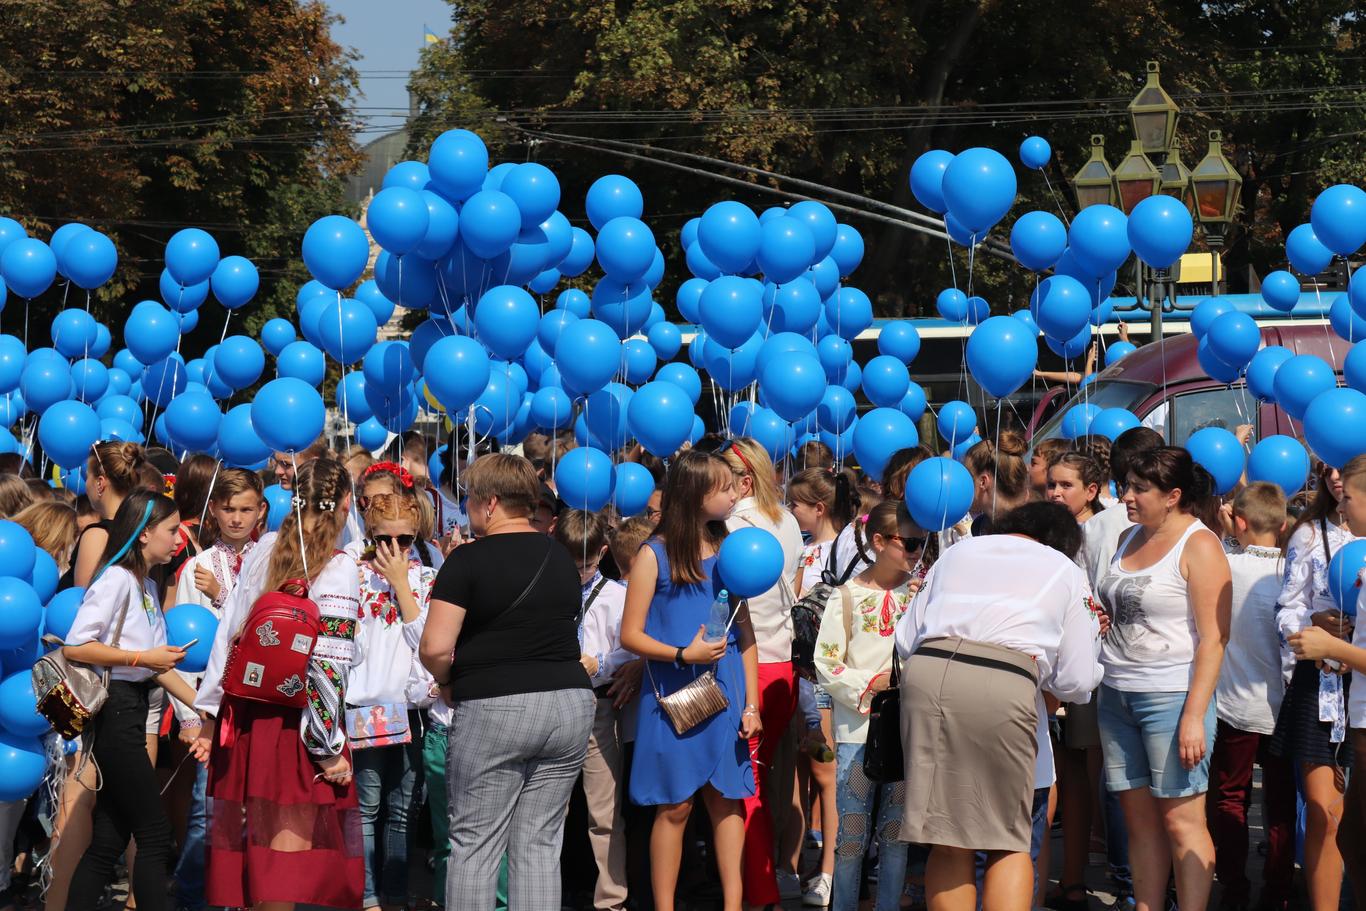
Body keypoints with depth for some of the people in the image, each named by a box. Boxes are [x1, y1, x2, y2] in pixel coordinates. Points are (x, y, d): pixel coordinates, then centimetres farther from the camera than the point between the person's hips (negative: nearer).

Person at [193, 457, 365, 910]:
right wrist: (329, 748, -10)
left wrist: (210, 715, 12)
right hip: (294, 722, -6)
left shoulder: (262, 551, 8)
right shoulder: (339, 568, -10)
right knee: (288, 856, -3)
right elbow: (326, 663, -15)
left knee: (247, 841, 15)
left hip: (244, 713, 6)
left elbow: (227, 632, 8)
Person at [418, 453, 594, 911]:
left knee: (474, 842, 2)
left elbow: (435, 649, -13)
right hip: (570, 701, 6)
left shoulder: (470, 559, -8)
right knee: (540, 843, 8)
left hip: (493, 708, -5)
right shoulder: (562, 558, 11)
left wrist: (447, 682, 5)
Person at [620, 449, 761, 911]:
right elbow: (631, 635, -4)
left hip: (725, 694, 4)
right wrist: (684, 654, -18)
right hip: (674, 694, -3)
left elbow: (745, 634, 11)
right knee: (675, 805, 0)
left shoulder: (727, 551, 9)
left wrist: (751, 704, 5)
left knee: (727, 799, 3)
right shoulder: (655, 555, -3)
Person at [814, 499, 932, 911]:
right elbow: (826, 664, -5)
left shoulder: (922, 588, 5)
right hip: (858, 727, -3)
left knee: (897, 830, 9)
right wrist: (870, 684, -13)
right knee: (852, 831, 1)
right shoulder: (848, 596, -4)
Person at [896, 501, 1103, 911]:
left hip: (924, 673, 3)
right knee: (1009, 841, 7)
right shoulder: (1064, 569, 21)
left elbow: (905, 639, 25)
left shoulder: (958, 551, 29)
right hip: (1005, 686, -3)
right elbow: (1077, 680, 16)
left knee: (948, 841, 10)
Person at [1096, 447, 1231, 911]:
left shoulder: (1199, 545, -7)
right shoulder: (1131, 539, 15)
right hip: (1117, 696, 7)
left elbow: (1213, 638, -12)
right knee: (1140, 818, 6)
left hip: (1172, 697, -7)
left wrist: (1195, 716, -17)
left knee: (1180, 820, -6)